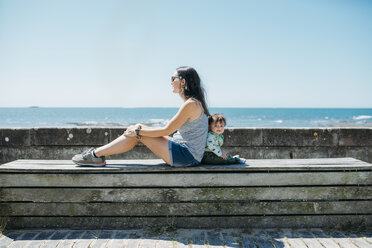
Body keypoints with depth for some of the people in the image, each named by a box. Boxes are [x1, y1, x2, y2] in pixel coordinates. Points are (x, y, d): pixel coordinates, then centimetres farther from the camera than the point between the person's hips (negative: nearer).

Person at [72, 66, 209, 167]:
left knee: (138, 132, -9)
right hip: (187, 154, 9)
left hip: (186, 156, -9)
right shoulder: (193, 102, 13)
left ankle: (95, 155, 1)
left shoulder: (191, 104, -18)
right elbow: (171, 129, 17)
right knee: (138, 129, 3)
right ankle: (97, 153, 9)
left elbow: (166, 130, -17)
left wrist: (138, 131, -8)